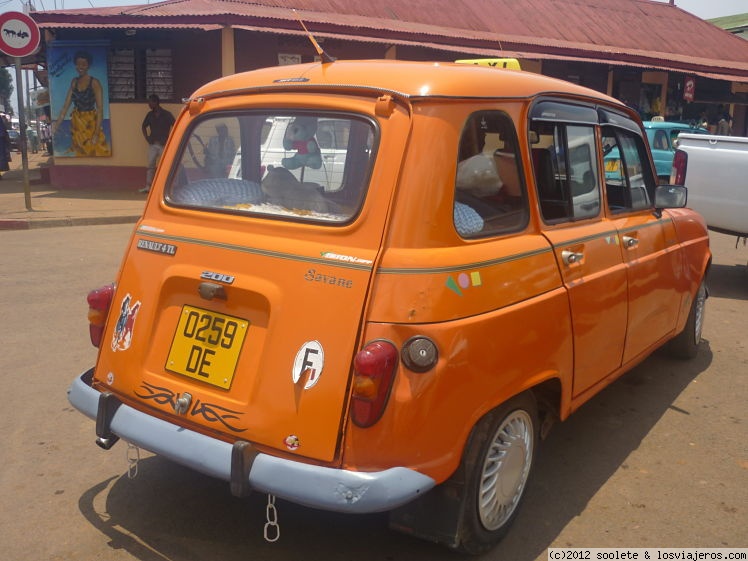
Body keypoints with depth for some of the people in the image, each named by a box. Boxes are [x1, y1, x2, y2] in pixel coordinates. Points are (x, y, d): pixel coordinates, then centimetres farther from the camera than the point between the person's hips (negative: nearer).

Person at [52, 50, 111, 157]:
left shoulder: (94, 83, -12)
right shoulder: (74, 82, 5)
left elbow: (100, 109, -16)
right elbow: (66, 105, 6)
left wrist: (97, 133, -21)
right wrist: (58, 123, -5)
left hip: (91, 123, -5)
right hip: (76, 124, 5)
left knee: (96, 153, -3)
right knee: (81, 154, 14)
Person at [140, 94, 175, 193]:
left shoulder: (166, 114, -7)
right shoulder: (150, 114, 7)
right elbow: (144, 126, 22)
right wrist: (147, 138, 11)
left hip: (163, 145, -4)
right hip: (152, 144, 4)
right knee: (150, 165, 1)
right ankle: (148, 186, 1)